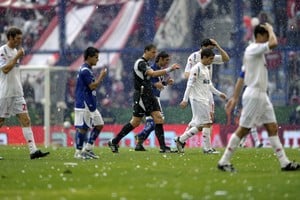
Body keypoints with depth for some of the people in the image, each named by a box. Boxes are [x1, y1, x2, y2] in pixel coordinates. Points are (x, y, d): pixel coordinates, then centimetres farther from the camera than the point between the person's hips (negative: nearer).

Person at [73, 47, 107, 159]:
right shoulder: (85, 70, -15)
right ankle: (78, 152, 1)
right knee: (82, 127, -6)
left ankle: (88, 149, 14)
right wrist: (101, 76, -10)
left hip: (90, 104, 11)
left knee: (99, 124, 10)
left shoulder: (87, 69, 17)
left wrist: (100, 78, 11)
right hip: (83, 104, -11)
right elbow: (92, 86, -20)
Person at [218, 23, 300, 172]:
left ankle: (284, 163, 5)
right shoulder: (253, 49, -13)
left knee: (272, 128, 6)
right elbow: (273, 43, -29)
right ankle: (223, 162, 2)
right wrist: (270, 30, -10)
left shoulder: (258, 51, 16)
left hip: (261, 95, 10)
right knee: (243, 130, -5)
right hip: (254, 95, -10)